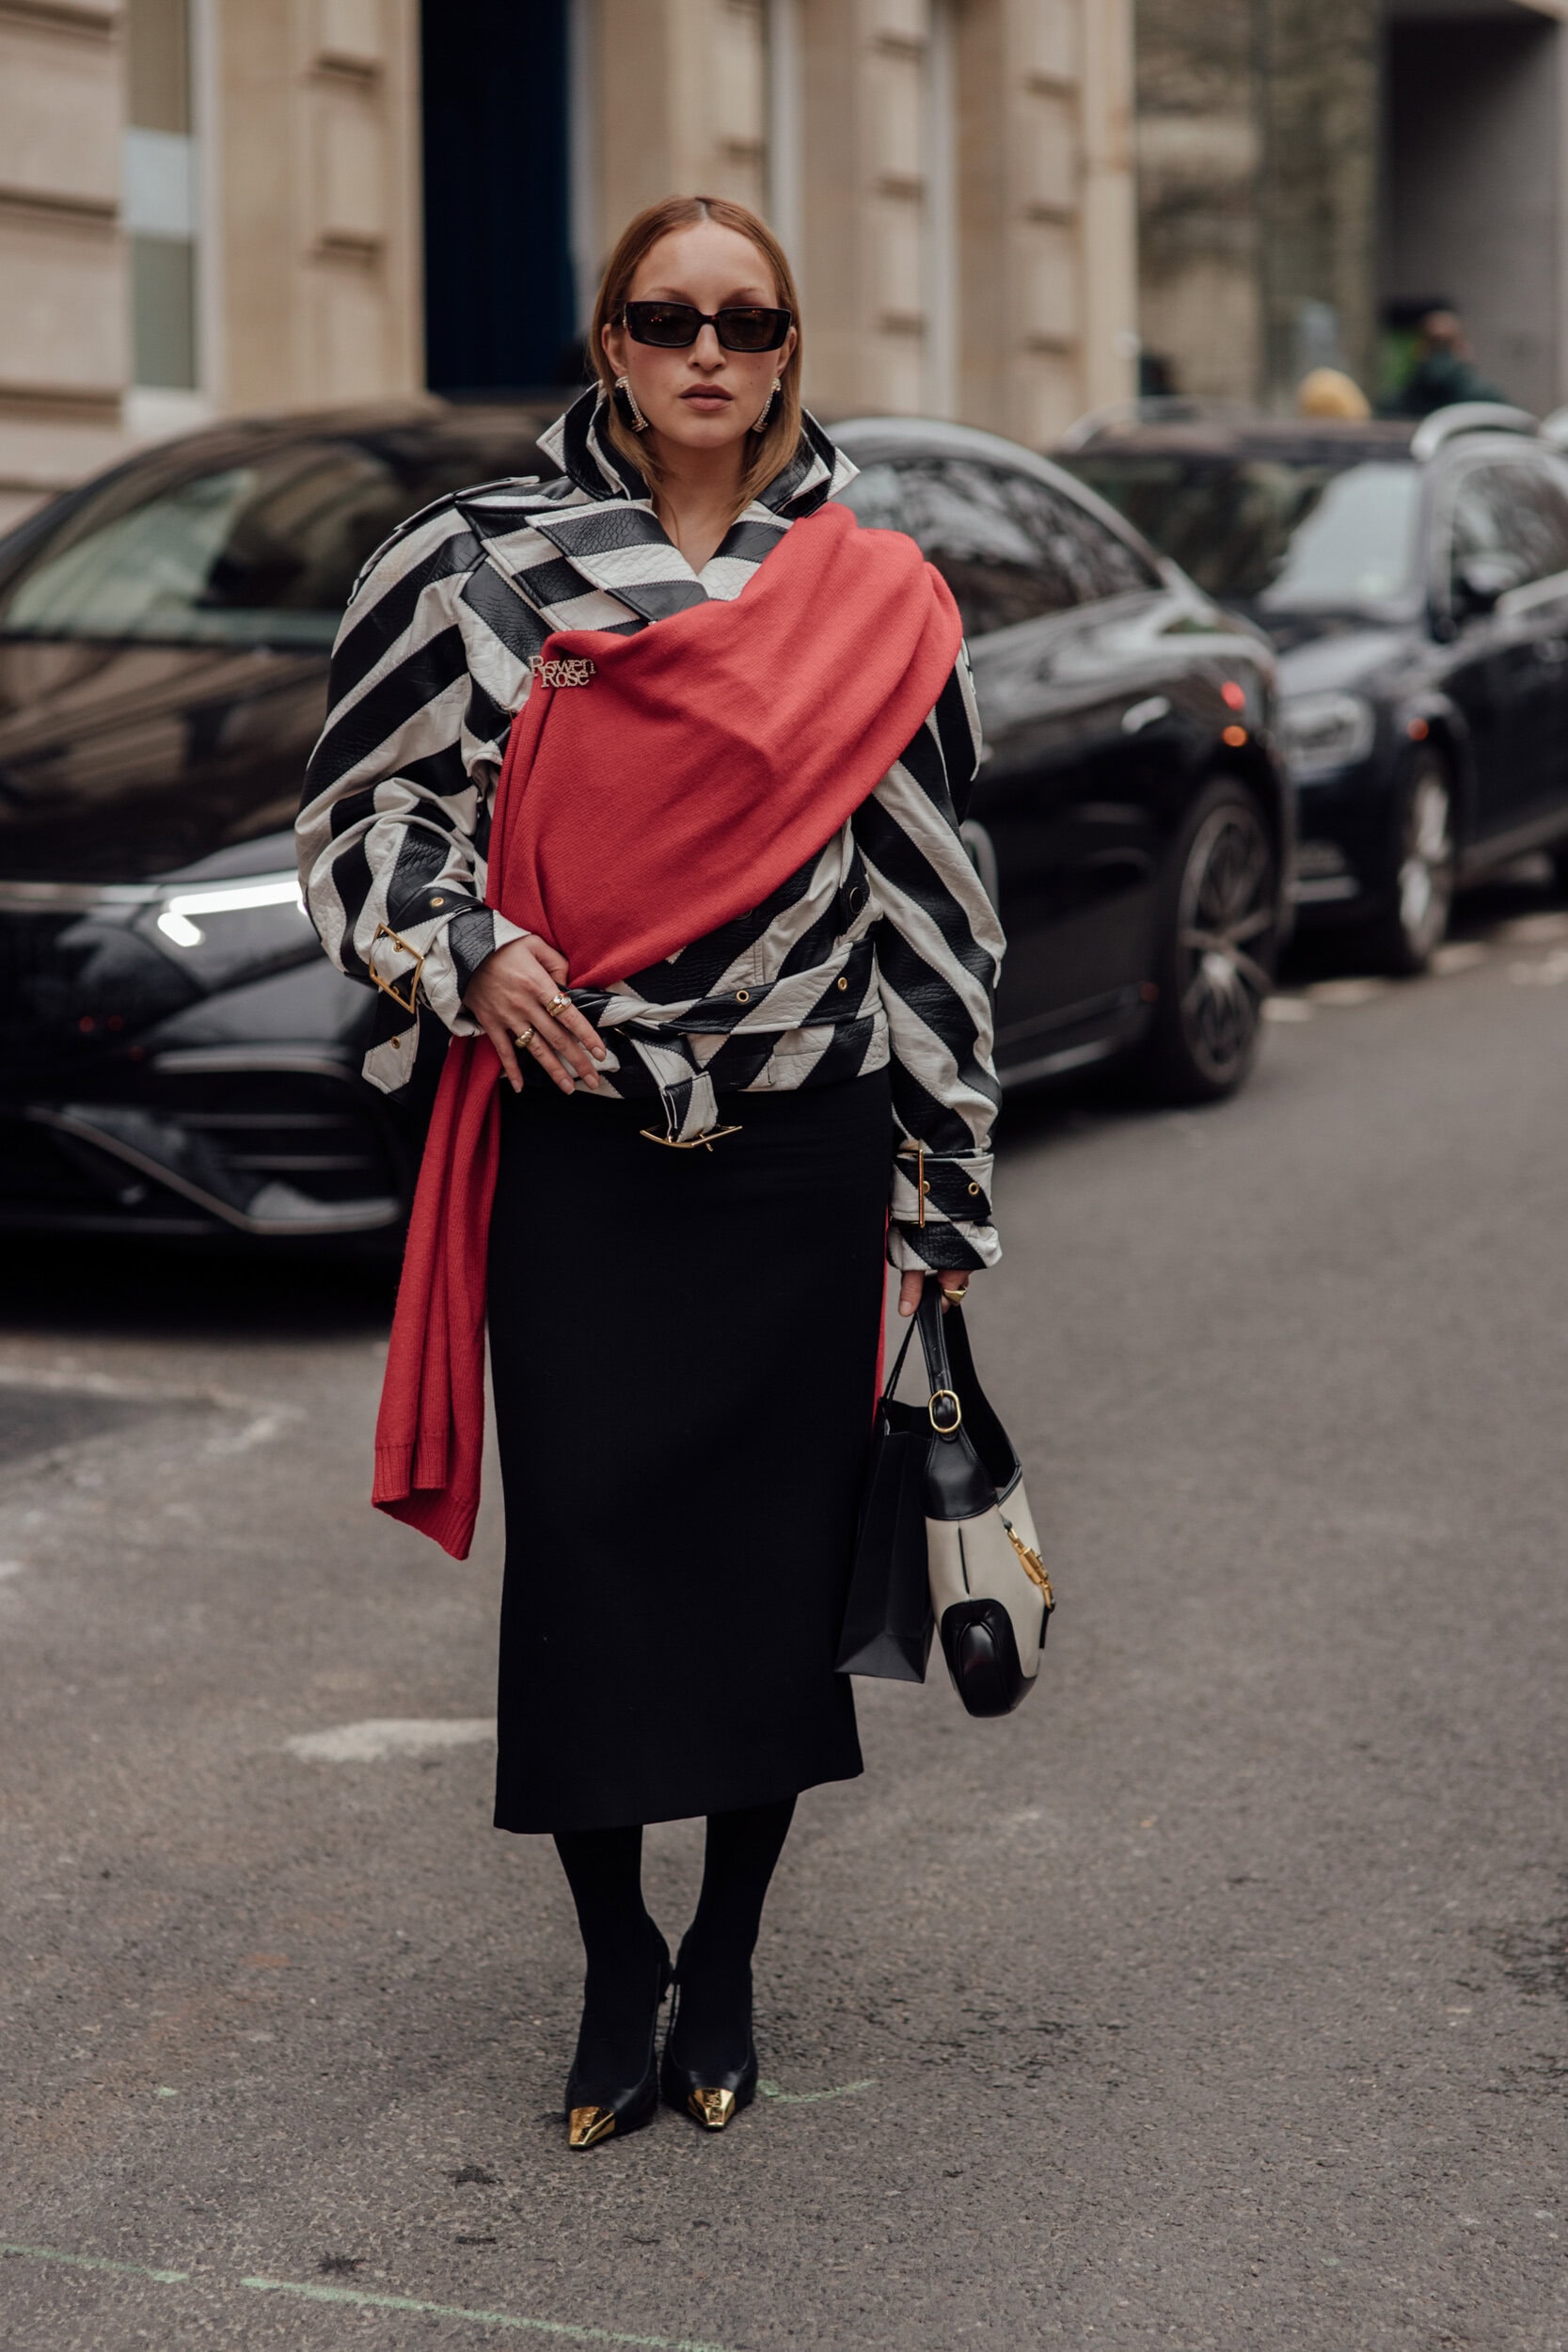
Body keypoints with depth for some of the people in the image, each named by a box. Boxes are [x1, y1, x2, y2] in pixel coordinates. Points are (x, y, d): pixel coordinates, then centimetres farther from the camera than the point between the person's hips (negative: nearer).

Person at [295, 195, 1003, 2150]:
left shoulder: (876, 598, 5)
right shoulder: (484, 564, 3)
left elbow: (928, 892, 6)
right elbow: (369, 799, 9)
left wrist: (943, 1185, 5)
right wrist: (462, 947, -11)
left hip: (804, 1158, 1)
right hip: (578, 1148, 0)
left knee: (776, 1561, 5)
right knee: (582, 1558, 0)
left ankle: (724, 1967, 23)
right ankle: (616, 1972, 18)